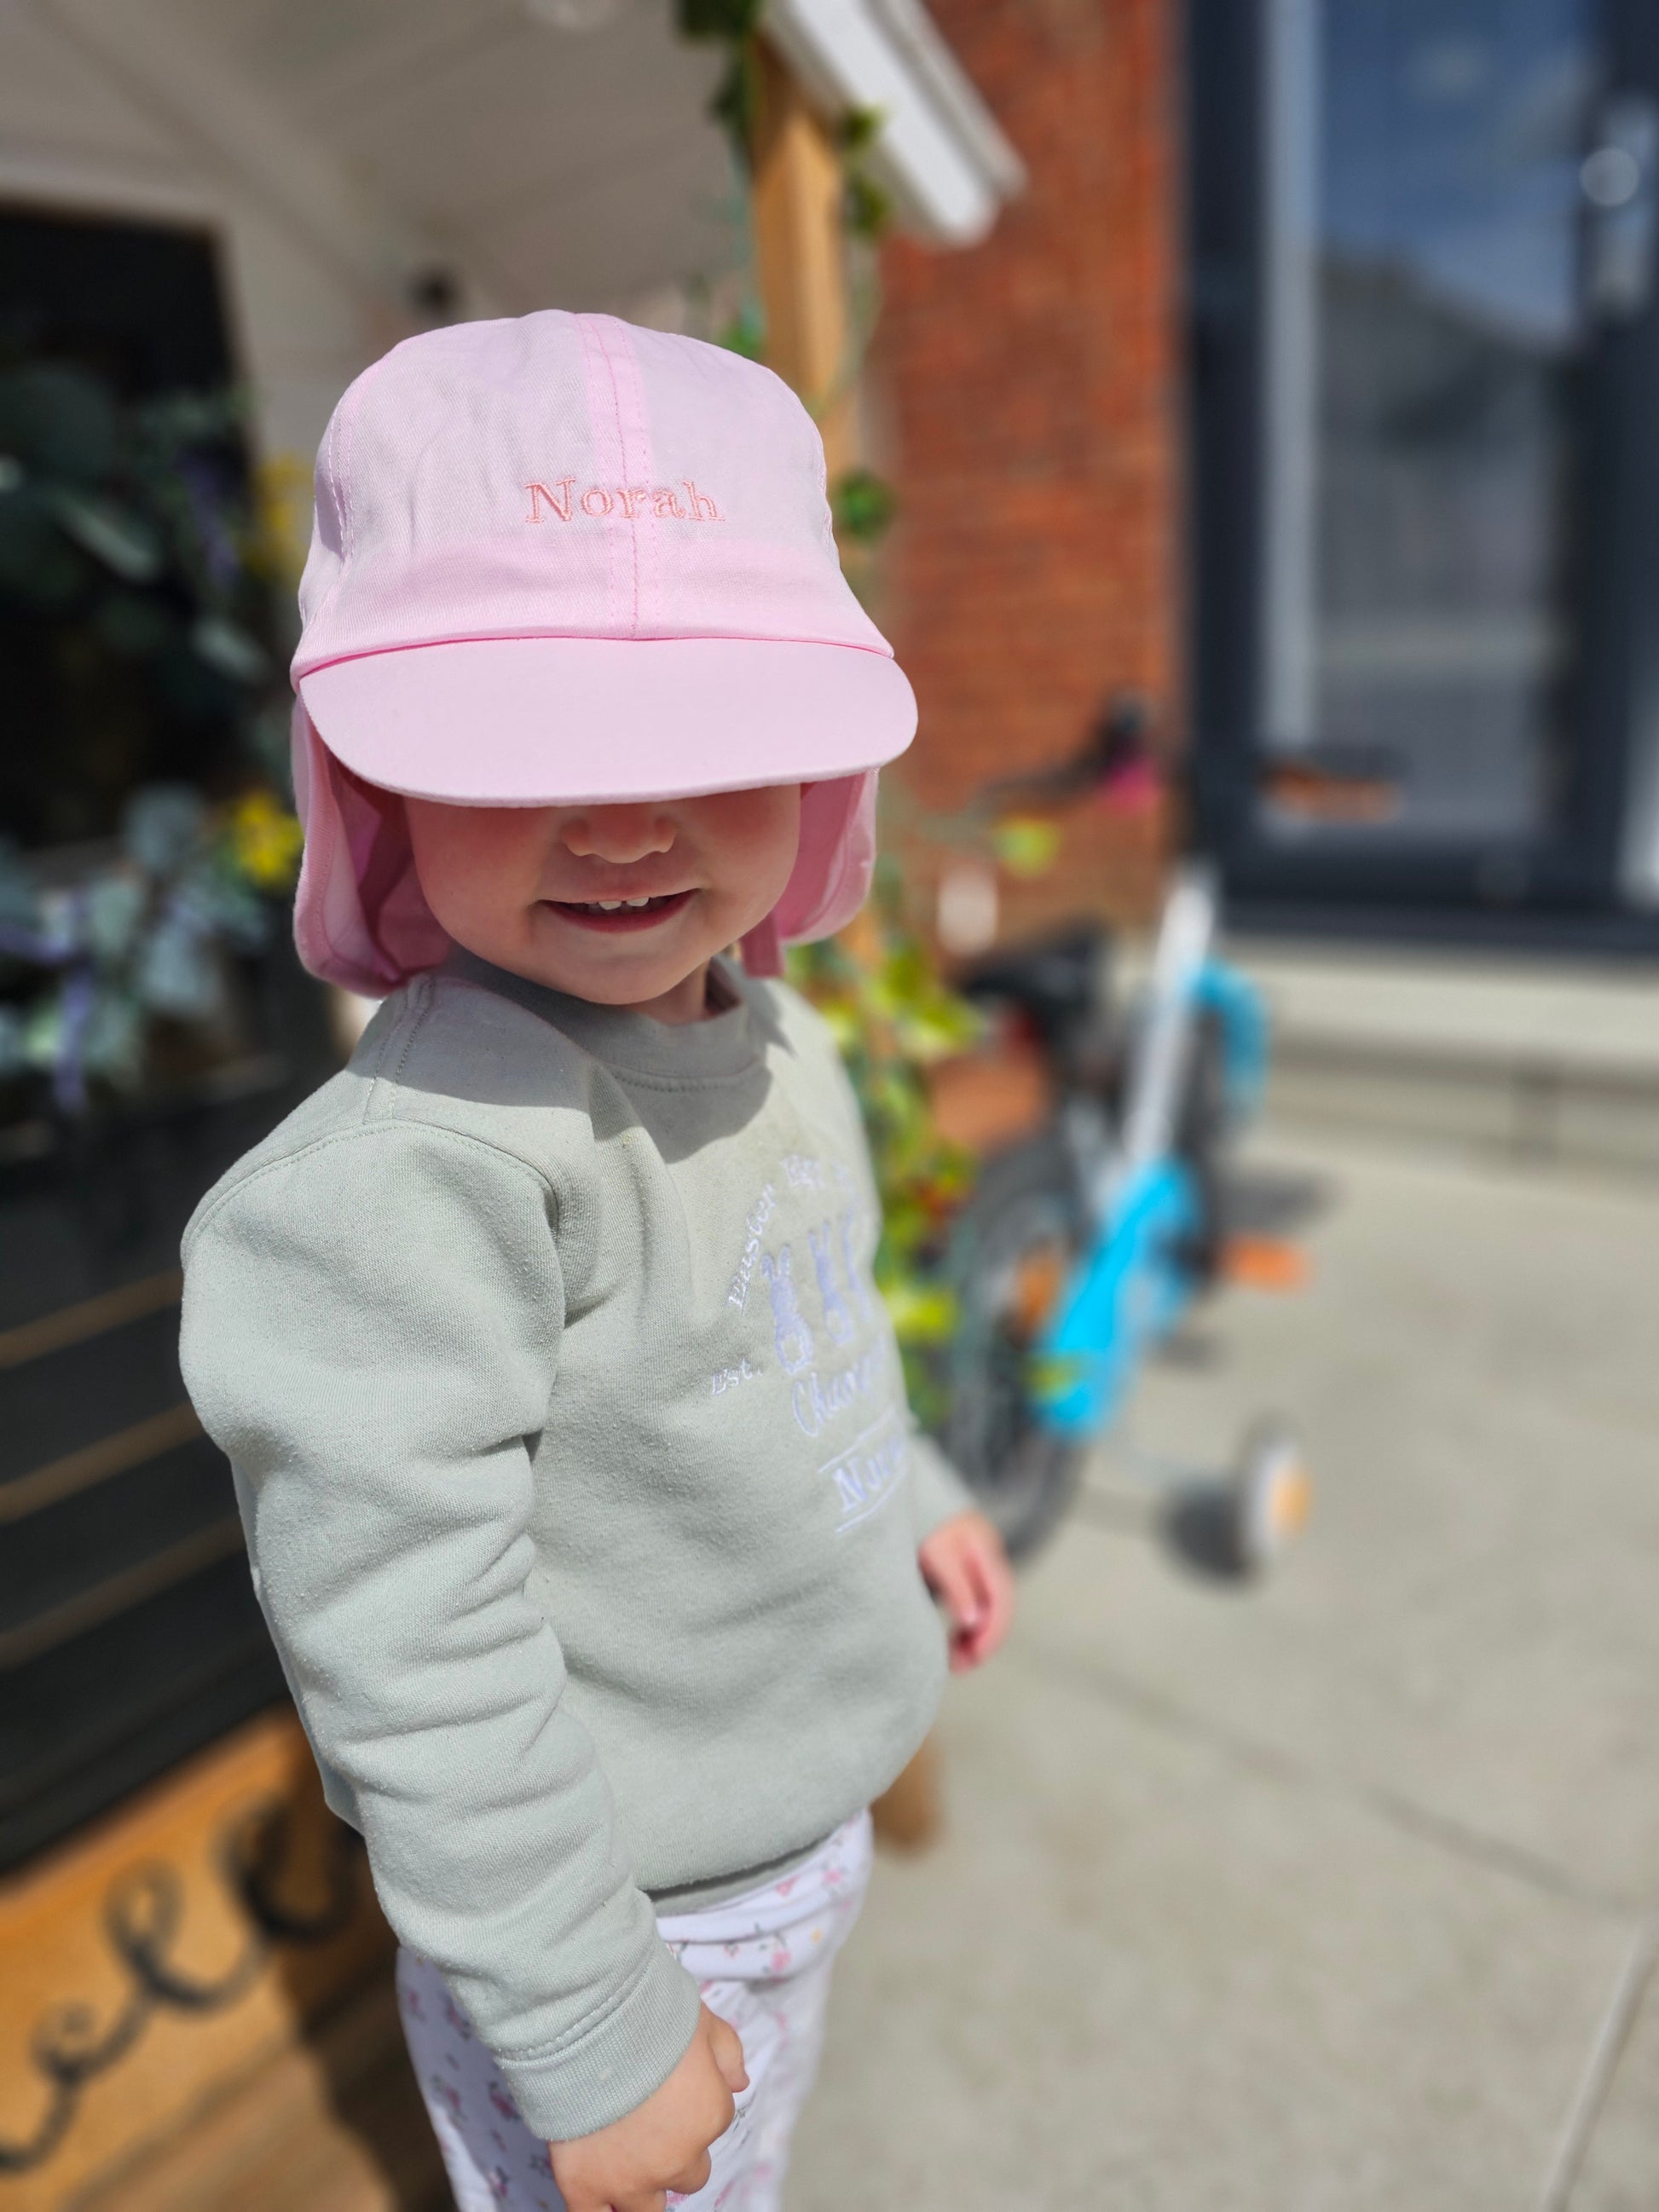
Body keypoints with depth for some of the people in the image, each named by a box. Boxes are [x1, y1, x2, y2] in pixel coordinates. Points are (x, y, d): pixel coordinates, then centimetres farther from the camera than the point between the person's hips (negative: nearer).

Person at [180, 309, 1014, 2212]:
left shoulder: (768, 1036, -7)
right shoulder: (422, 1167, -34)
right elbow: (411, 1669, -28)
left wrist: (908, 1496, 20)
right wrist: (590, 2039, -19)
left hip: (803, 1823, 7)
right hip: (616, 1914, -7)